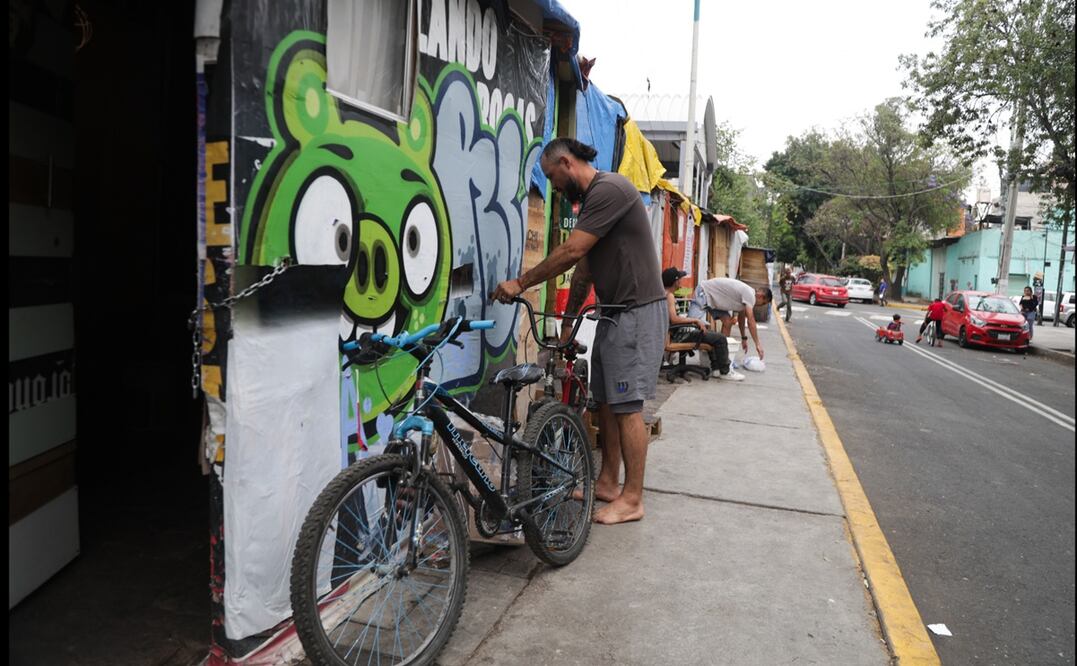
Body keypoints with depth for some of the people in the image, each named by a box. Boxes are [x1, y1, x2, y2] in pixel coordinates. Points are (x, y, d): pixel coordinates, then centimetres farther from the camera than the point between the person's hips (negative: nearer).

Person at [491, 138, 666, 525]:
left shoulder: (609, 189, -16)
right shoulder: (591, 199, 16)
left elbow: (571, 252, -22)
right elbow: (584, 269, 18)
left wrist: (520, 283, -14)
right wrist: (568, 322, 20)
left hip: (638, 312, -10)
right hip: (614, 312, 10)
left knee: (627, 406, -6)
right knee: (606, 401, 13)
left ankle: (632, 499, 4)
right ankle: (608, 483, 25)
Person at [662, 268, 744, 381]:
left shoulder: (664, 293, 11)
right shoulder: (669, 295, -19)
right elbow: (674, 319, -30)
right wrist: (696, 320, -20)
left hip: (678, 330, 11)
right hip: (678, 334, -11)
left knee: (712, 334, 27)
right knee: (720, 339, -9)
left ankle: (716, 368, 25)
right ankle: (724, 372, 5)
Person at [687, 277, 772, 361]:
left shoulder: (747, 293, 9)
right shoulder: (750, 294, -21)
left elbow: (741, 317, 21)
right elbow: (751, 321, -26)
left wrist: (744, 338, 25)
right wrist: (757, 344, -24)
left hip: (714, 297, 10)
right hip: (704, 292, -10)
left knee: (728, 322, 1)